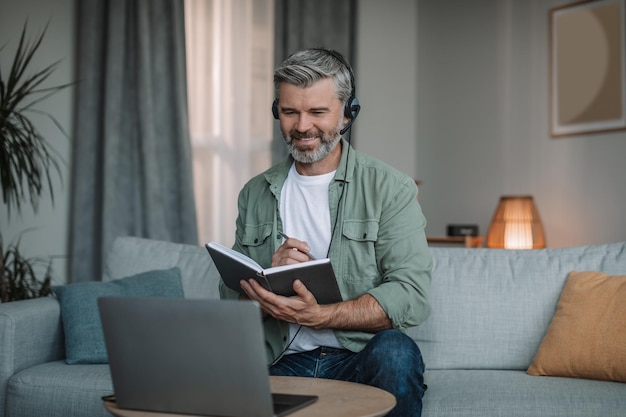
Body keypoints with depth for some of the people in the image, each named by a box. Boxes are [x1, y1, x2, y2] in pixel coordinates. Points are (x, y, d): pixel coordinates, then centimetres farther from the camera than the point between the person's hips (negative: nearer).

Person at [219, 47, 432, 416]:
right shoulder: (255, 195, 13)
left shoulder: (390, 188, 1)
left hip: (361, 358, -1)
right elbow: (231, 301, 11)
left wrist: (317, 316, -23)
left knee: (395, 351, -35)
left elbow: (412, 296, -11)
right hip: (284, 364, 1)